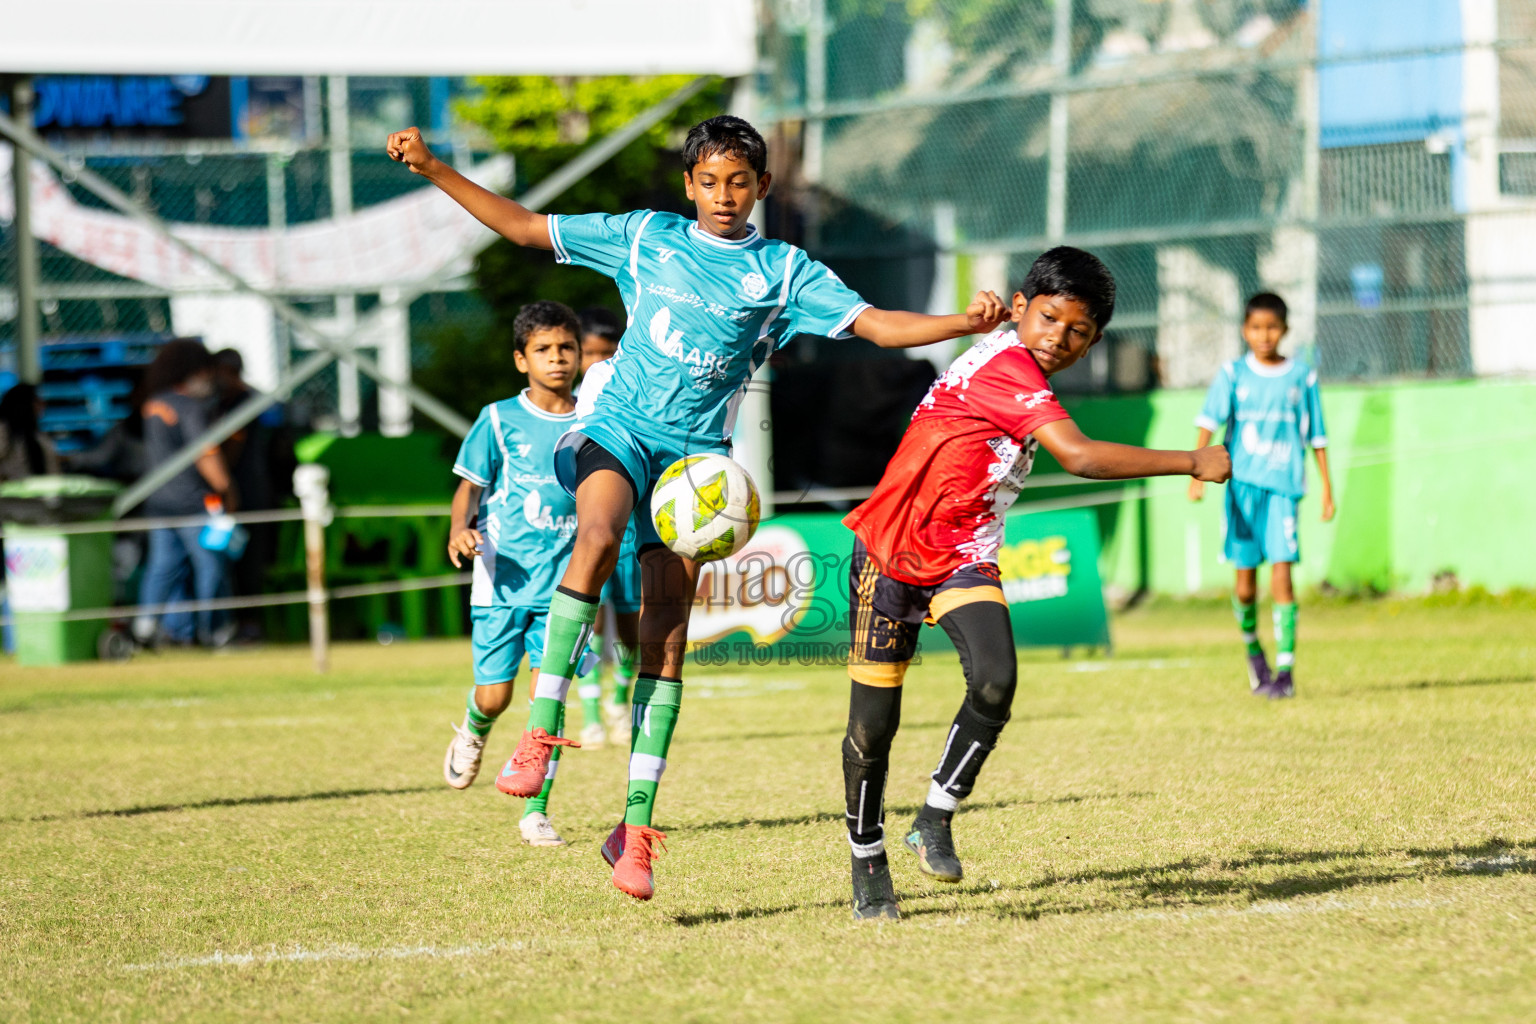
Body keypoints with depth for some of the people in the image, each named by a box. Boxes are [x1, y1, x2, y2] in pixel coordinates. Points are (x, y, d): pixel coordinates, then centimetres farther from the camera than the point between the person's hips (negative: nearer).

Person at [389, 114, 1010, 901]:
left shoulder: (783, 271, 8)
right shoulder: (645, 238, 10)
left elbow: (877, 325, -1)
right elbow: (523, 228, 14)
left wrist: (966, 323, -17)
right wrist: (434, 169, 9)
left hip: (695, 452, 1)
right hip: (618, 425, -1)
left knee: (666, 632, -5)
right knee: (599, 535, -34)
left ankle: (636, 827, -1)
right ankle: (540, 730, -31)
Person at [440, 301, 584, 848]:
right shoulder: (499, 420, -2)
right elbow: (469, 486, 1)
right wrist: (459, 530, -17)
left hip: (561, 583, 1)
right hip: (503, 579, -1)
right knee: (494, 695, 0)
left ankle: (536, 810, 2)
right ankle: (473, 732, 38)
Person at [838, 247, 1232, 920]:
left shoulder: (1016, 370, 7)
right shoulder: (1006, 367, -21)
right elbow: (1078, 456, -32)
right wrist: (1191, 464, -29)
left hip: (963, 556, 7)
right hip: (891, 550, -7)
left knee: (995, 683, -20)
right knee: (873, 721, 0)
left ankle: (934, 822, -5)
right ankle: (867, 866, 18)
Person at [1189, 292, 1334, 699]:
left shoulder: (1302, 376, 6)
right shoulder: (1233, 374, 4)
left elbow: (1316, 435, 11)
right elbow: (1209, 420, -6)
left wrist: (1327, 485, 9)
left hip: (1284, 486, -1)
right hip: (1242, 482, 1)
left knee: (1281, 574, -12)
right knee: (1245, 583, 2)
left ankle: (1285, 669, -10)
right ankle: (1252, 647, 30)